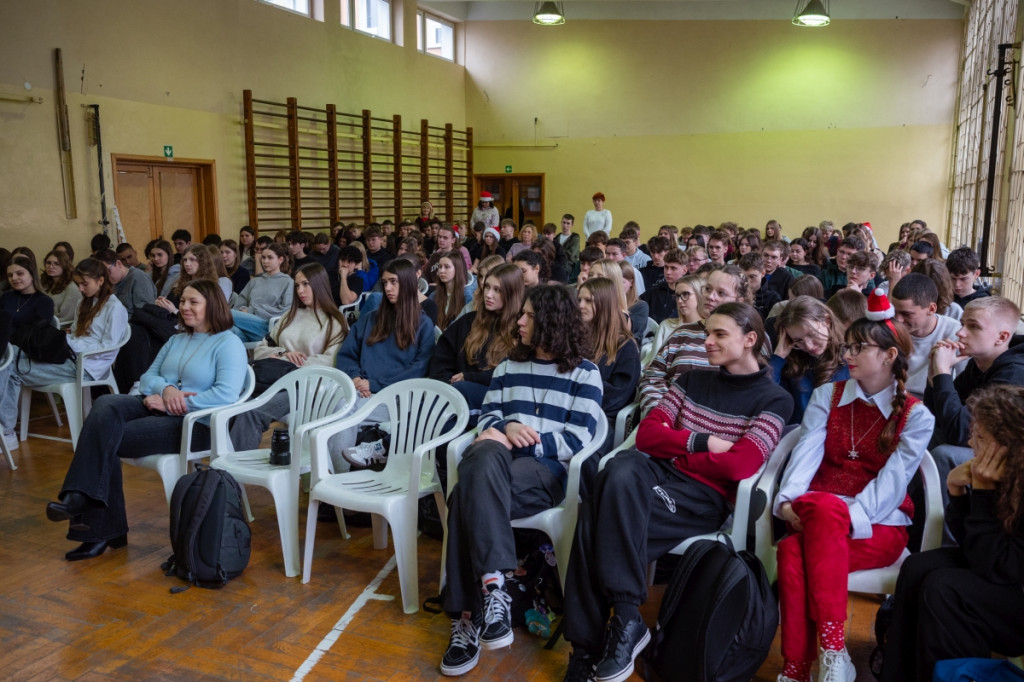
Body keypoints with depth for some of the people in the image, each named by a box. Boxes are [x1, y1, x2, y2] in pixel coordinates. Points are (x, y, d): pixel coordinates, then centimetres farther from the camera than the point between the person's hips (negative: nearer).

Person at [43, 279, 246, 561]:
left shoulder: (228, 344, -4)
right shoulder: (176, 341, 22)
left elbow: (226, 394, -17)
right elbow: (148, 377, 16)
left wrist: (171, 404, -16)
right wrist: (165, 389, -9)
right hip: (157, 408, 7)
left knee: (106, 439, -21)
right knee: (105, 406, -25)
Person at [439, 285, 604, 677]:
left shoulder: (584, 374, 6)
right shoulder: (508, 367, 24)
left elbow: (575, 442, -3)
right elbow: (486, 418, 15)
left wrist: (519, 439, -10)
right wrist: (505, 428, -9)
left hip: (548, 470, -4)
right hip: (497, 458, 4)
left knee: (468, 497, -33)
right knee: (486, 455, -35)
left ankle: (468, 618, -31)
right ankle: (493, 587, -41)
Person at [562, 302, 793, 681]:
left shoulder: (773, 400, 3)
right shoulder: (692, 380, 18)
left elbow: (739, 466, -11)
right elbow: (646, 434, 8)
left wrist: (676, 453, -3)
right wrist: (701, 443, -5)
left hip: (706, 497, -5)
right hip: (659, 474, 5)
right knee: (623, 468, -33)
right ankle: (619, 622, -28)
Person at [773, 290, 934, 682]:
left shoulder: (916, 415, 3)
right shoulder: (827, 395, 11)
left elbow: (893, 479, -10)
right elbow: (807, 451, -4)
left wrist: (850, 517, -26)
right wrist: (789, 499, -23)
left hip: (879, 525, -2)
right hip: (819, 513, 3)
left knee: (795, 552, -35)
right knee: (792, 551, -34)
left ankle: (829, 650, -30)